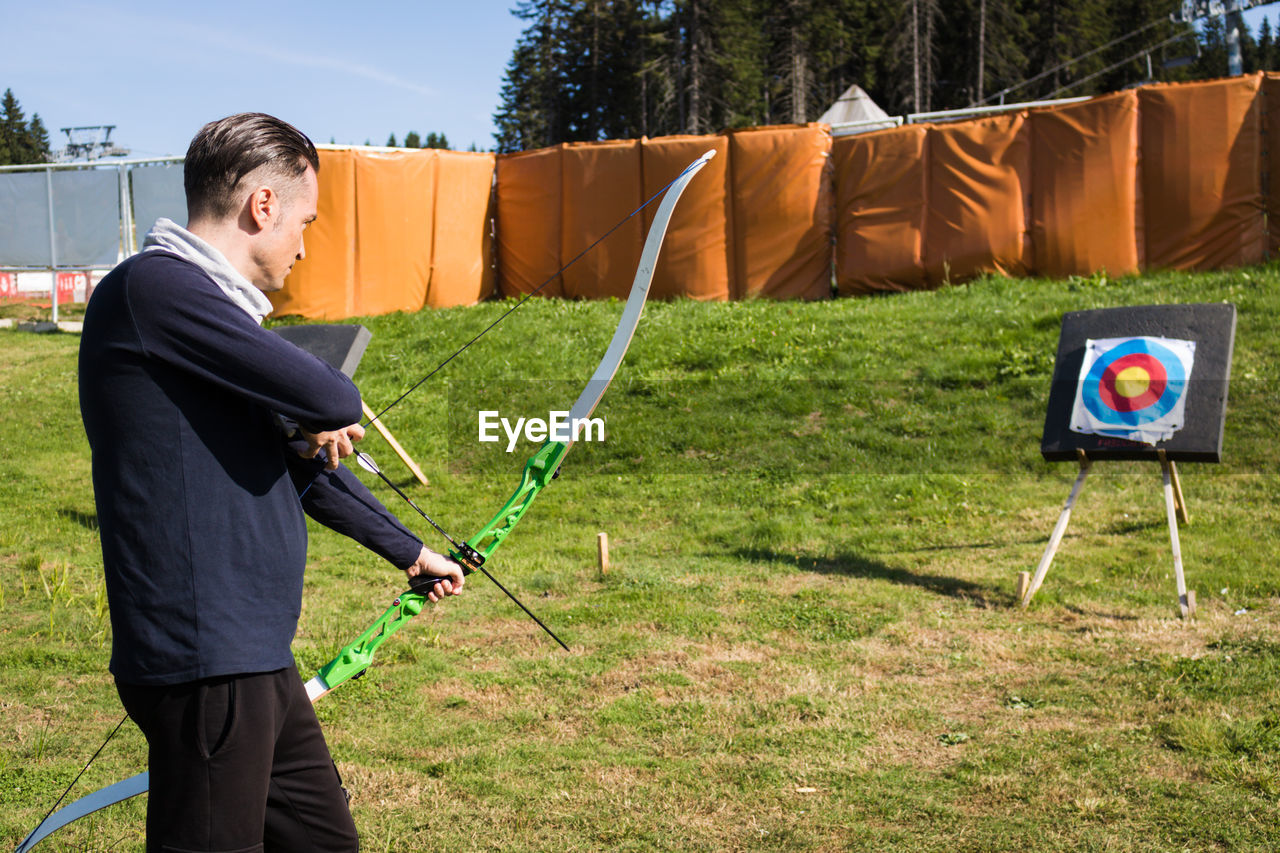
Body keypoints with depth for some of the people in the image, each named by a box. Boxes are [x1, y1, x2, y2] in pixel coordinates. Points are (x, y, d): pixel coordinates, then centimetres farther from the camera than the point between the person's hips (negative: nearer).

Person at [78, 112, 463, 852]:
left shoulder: (206, 303, 18)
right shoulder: (151, 289, -15)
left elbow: (305, 459, 27)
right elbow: (331, 403, -22)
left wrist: (409, 551, 35)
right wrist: (323, 415, 3)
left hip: (255, 660, 10)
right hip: (206, 663, -10)